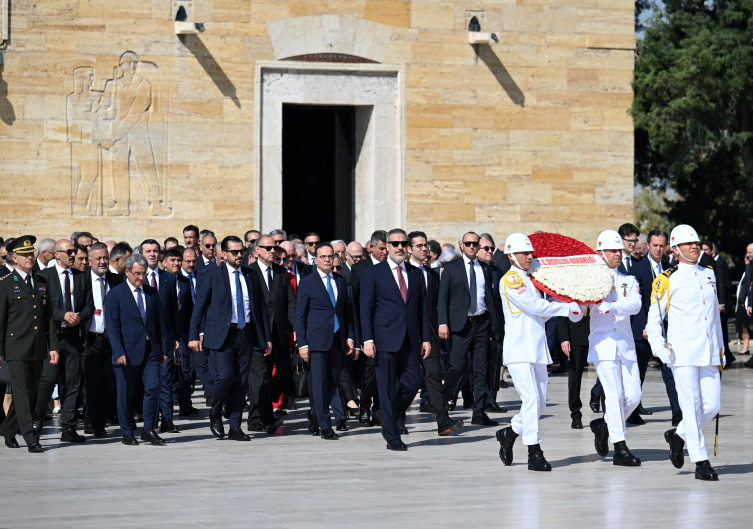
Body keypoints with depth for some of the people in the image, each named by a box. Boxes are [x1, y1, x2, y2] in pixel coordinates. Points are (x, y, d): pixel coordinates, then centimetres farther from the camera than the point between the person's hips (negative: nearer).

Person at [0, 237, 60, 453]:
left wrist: (53, 346, 6)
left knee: (30, 392, 12)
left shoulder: (42, 282, 13)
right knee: (21, 393, -8)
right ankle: (31, 439, -10)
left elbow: (49, 317, 13)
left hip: (38, 348, 5)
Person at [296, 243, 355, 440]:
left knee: (333, 382, 6)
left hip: (337, 339, 4)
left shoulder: (341, 281, 12)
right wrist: (302, 344, -8)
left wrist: (350, 336, 6)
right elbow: (300, 316, -1)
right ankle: (325, 426, 1)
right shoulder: (308, 282, -1)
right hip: (317, 339, -4)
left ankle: (315, 414, 28)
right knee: (320, 383, -4)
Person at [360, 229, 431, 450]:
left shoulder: (416, 274, 14)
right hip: (385, 339, -4)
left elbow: (423, 307, 14)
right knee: (387, 389, -1)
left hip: (410, 341, 4)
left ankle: (390, 420, 23)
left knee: (413, 383, -1)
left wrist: (426, 338, 6)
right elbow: (366, 308, -2)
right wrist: (368, 339, -11)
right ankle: (392, 437, 5)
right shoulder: (373, 273, 1)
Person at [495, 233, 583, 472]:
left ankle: (510, 433, 29)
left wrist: (556, 308, 3)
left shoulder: (529, 280, 19)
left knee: (539, 403, 9)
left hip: (537, 351, 9)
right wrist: (568, 308, -9)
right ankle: (534, 454, -11)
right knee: (531, 399, -14)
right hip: (519, 351, -9)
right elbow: (536, 307, -16)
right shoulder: (511, 279, -9)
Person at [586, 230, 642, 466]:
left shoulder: (629, 281, 14)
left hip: (626, 345, 4)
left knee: (633, 395, 0)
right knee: (614, 394, -12)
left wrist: (610, 306, -24)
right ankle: (620, 449, -8)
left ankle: (604, 425, 25)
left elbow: (635, 305, -8)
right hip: (602, 344, -4)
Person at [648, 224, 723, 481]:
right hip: (683, 353, -5)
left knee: (712, 405, 2)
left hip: (709, 353, 5)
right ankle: (701, 463, -2)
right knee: (692, 406, -7)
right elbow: (654, 318, 1)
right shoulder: (667, 281, 0)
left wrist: (721, 350, 20)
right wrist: (660, 348, -11)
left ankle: (678, 435, 26)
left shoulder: (709, 275, 16)